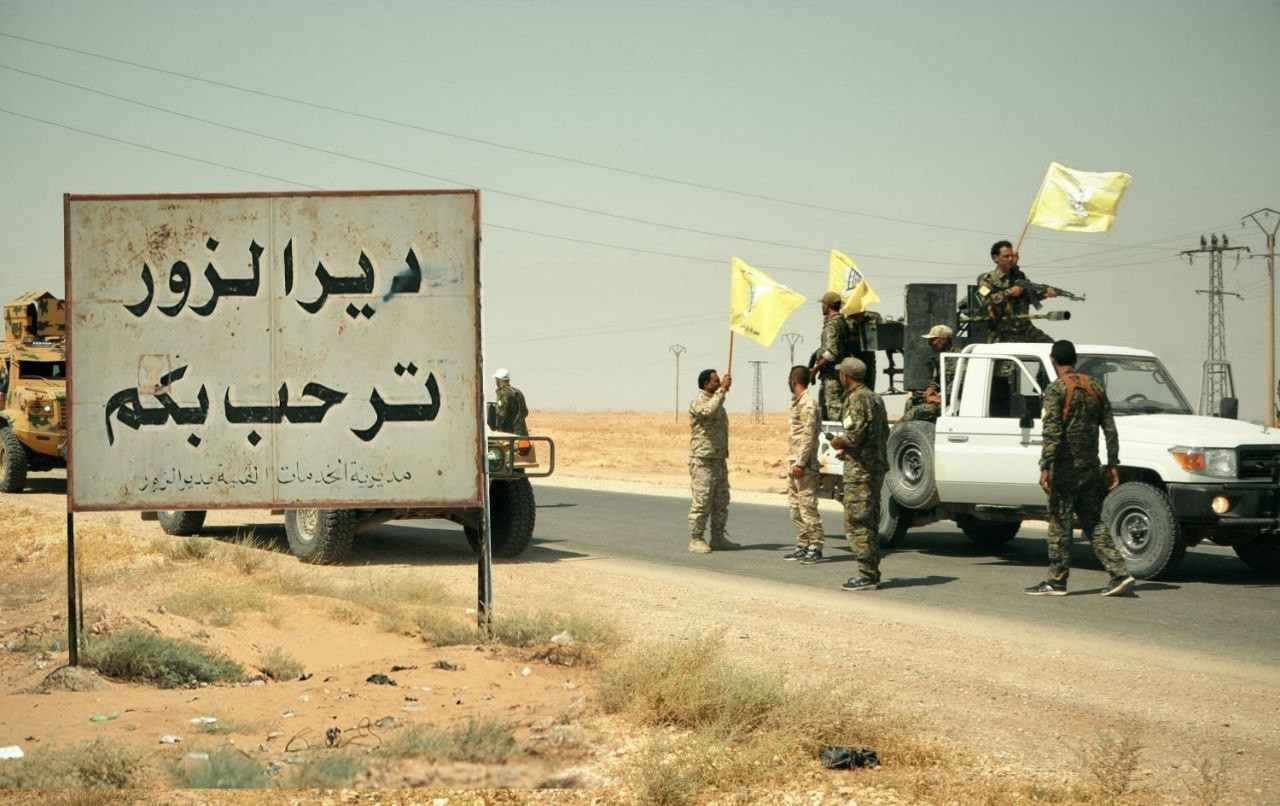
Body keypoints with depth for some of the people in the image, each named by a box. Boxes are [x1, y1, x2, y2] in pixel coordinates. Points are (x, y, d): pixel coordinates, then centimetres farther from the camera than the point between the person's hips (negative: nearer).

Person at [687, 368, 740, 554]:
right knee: (702, 501, -7)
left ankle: (718, 538, 18)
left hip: (719, 460, 9)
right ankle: (695, 540, -2)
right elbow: (709, 411, -36)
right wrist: (722, 390, -29)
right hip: (703, 461, -9)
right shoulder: (698, 402, -11)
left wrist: (725, 457, 25)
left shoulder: (716, 401, 18)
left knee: (721, 502, 11)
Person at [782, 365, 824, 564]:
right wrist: (792, 463, 18)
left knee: (808, 507, -8)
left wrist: (800, 463, -22)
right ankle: (802, 546, 17)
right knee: (795, 508, 12)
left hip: (804, 466, -10)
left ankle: (815, 548, -5)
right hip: (794, 463, 10)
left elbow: (808, 436, -19)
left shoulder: (808, 403, -13)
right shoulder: (797, 402, 17)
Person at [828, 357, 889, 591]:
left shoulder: (857, 398, -12)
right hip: (876, 465, 10)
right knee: (869, 522, 14)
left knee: (856, 523, -8)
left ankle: (867, 575, -11)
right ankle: (871, 573, 18)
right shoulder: (875, 398, 17)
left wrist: (841, 442, -4)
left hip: (860, 469, -10)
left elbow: (857, 432, -23)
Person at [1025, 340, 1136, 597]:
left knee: (1060, 523, 0)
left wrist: (1045, 467, -17)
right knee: (1093, 522, 11)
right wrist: (1113, 464, 15)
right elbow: (1110, 430, 12)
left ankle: (1056, 581, 3)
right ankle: (1119, 573, 1)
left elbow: (1052, 432, -17)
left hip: (1066, 467, -6)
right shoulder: (1094, 387, 12)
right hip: (1091, 467, 6)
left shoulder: (1057, 389, -9)